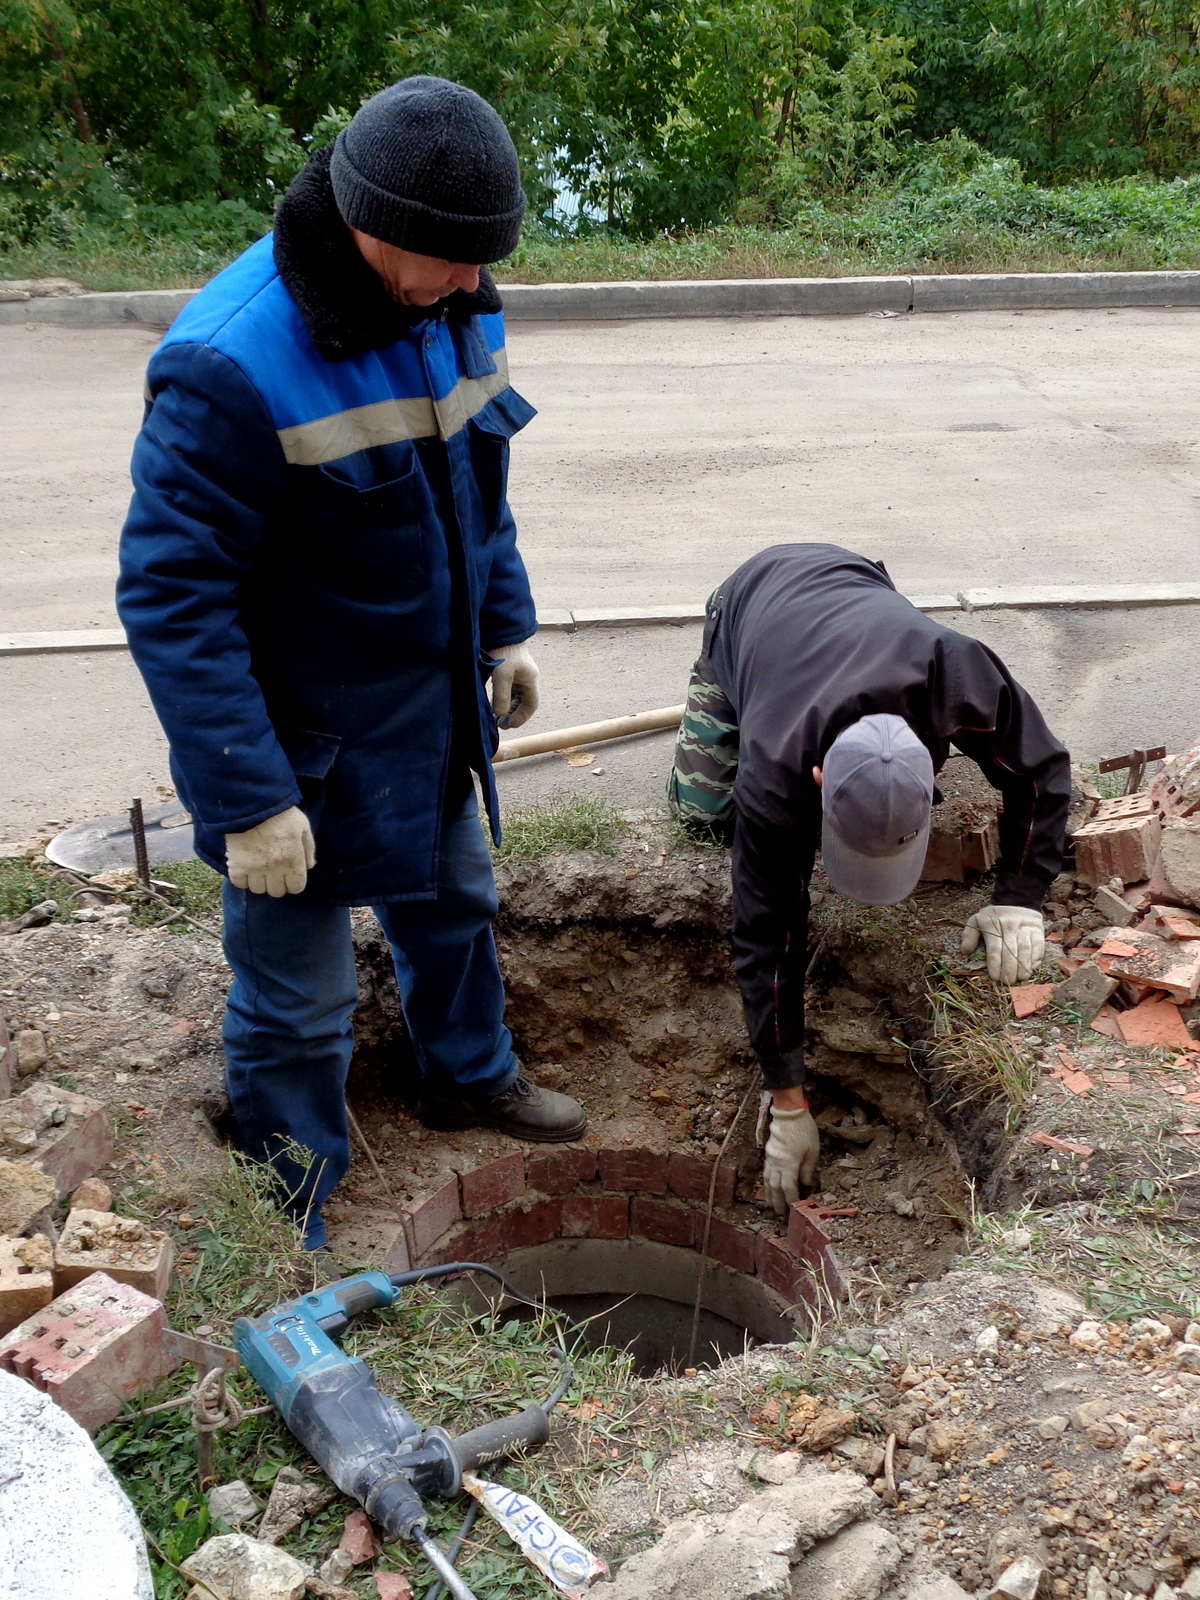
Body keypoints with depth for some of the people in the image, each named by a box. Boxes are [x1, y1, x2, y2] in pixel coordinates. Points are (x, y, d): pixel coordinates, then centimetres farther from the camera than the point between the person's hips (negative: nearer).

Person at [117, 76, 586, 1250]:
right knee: (298, 999, 8)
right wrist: (246, 799, -25)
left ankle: (470, 1077, 55)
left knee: (453, 901, 27)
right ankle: (292, 1224, 32)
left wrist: (505, 627, 13)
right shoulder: (233, 364, -28)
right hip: (305, 745, -7)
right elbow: (171, 596, -26)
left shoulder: (447, 306, -4)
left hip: (430, 714, 8)